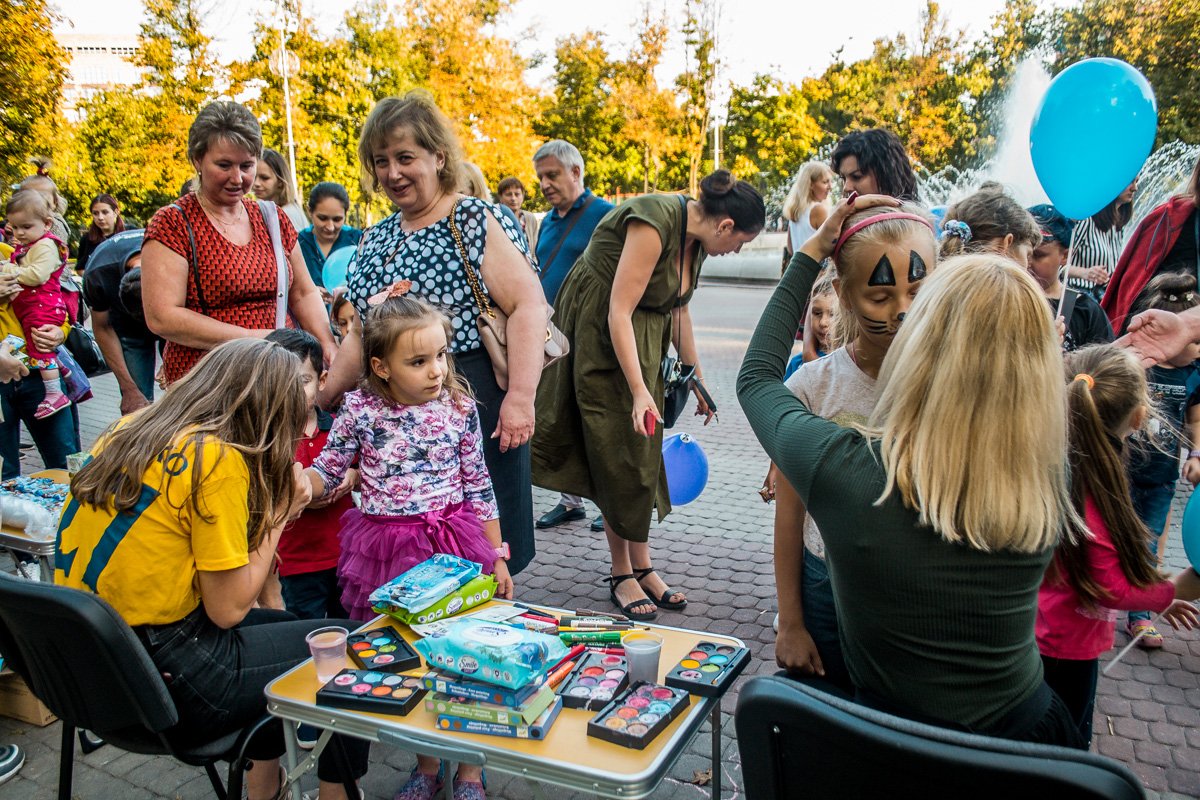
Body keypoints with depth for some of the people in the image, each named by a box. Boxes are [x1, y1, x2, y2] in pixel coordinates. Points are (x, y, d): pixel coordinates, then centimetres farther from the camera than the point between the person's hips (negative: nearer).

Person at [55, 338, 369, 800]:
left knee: (280, 626, 28)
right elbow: (229, 608, -17)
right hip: (160, 679, -9)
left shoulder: (129, 429, 3)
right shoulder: (219, 459, -19)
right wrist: (279, 513, -6)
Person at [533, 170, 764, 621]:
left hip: (644, 339, 9)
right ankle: (621, 575, 11)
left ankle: (642, 568, 18)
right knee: (618, 459, -3)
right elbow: (619, 312, -28)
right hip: (601, 338, -8)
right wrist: (639, 391, -31)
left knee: (644, 458, 9)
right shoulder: (654, 224, -25)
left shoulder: (695, 236, 2)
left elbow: (679, 308, 14)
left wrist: (697, 377, 18)